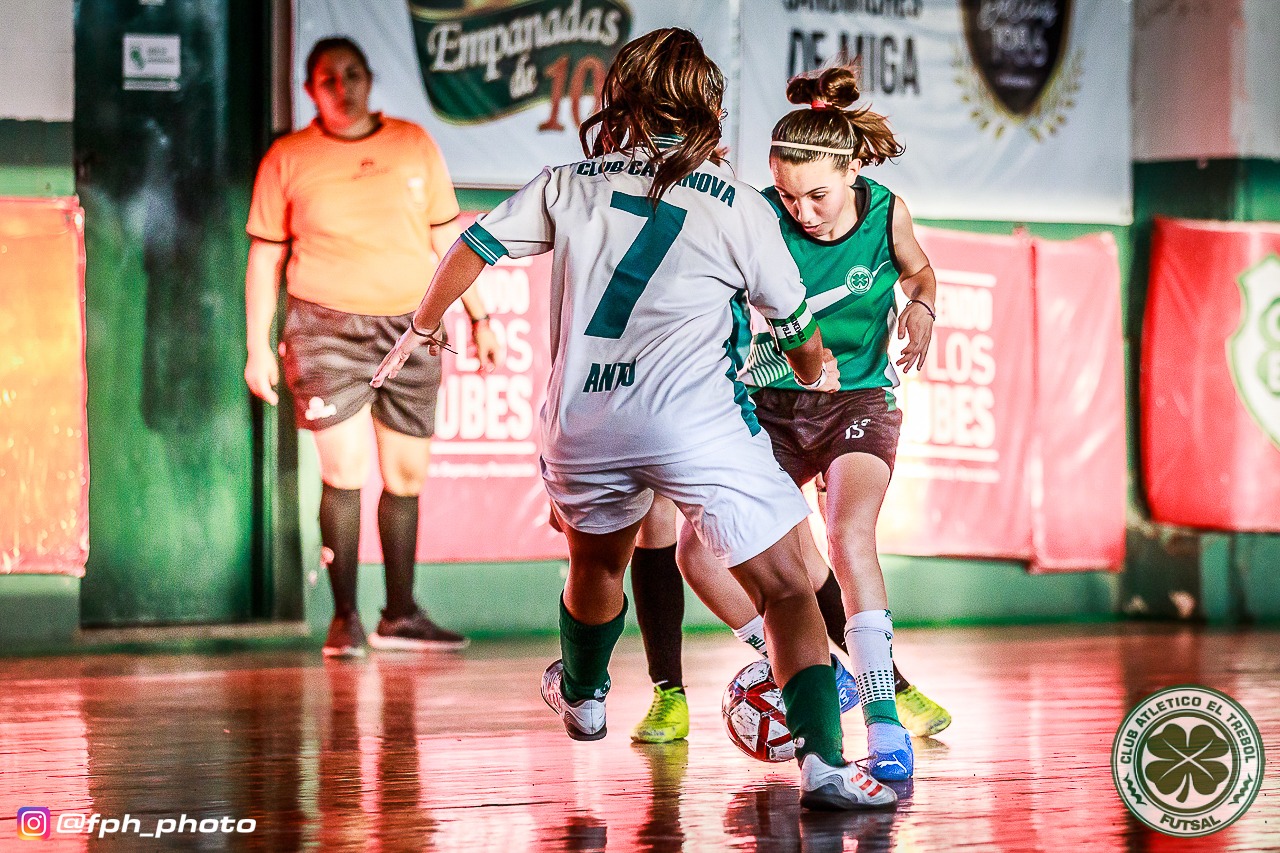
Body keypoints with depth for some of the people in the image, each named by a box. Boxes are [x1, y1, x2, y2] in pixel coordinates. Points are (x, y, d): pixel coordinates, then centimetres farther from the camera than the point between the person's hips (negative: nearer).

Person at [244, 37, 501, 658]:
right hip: (328, 328, -3)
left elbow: (447, 236, 14)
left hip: (411, 327, 3)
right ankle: (345, 618, -4)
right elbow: (265, 257, 5)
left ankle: (400, 616, 15)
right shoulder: (288, 159, 2)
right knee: (346, 472, -12)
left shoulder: (414, 145, 8)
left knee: (406, 474, 5)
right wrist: (258, 347, 1)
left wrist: (479, 319, 12)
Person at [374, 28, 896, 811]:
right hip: (697, 420, -4)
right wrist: (817, 374, 36)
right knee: (788, 589, -1)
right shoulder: (740, 207, 4)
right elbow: (796, 325, 13)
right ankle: (823, 761, -18)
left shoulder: (571, 184, 12)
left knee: (597, 561, 32)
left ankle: (582, 696, 57)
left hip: (581, 419, 4)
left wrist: (422, 327, 36)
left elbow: (472, 247, 18)